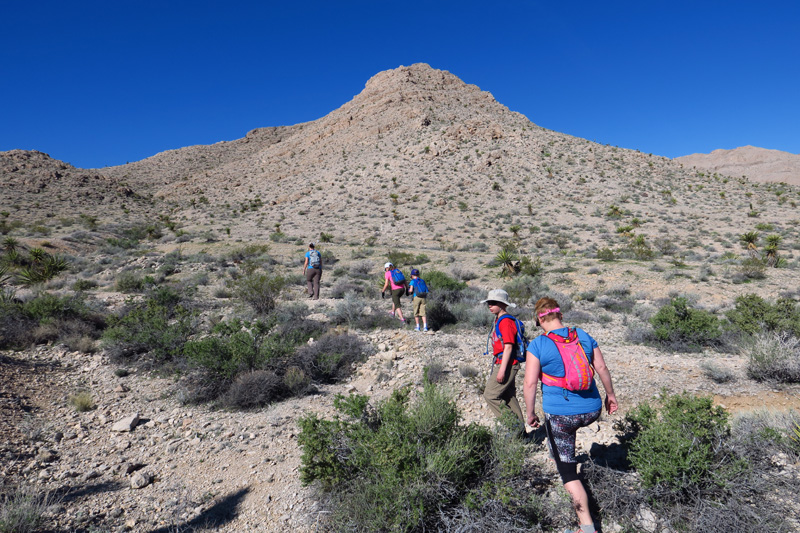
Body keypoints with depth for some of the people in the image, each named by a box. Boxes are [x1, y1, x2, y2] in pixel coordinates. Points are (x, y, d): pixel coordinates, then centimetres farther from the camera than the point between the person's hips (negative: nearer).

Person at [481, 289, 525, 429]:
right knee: (509, 397, 15)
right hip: (502, 363, 10)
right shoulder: (499, 320, 16)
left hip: (508, 364, -10)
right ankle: (520, 431, 23)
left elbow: (508, 347, -22)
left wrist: (502, 370, -24)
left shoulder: (506, 321, -16)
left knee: (490, 395, -8)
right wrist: (497, 367, 25)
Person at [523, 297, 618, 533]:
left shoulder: (537, 345, -14)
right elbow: (602, 368, 5)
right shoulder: (583, 336, 0)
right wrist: (611, 394, 20)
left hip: (560, 414, -6)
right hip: (592, 410, 6)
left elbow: (530, 384, -16)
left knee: (567, 470, 9)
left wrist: (530, 414, -3)